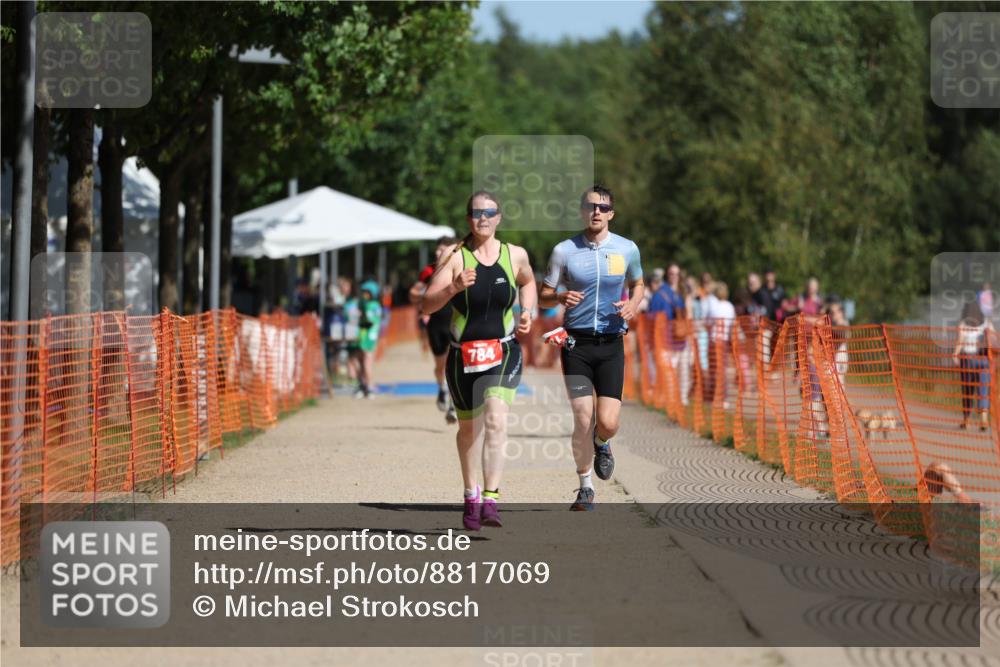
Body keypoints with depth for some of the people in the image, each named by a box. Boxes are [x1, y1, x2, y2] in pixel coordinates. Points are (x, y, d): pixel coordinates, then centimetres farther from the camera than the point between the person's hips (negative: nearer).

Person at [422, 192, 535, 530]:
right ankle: (471, 496, 36)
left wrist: (527, 313, 9)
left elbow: (527, 282, 26)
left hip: (503, 353, 0)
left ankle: (490, 501, -27)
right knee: (469, 427, 14)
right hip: (463, 354, 0)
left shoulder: (515, 255, 2)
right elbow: (427, 305, -13)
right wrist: (453, 287, -30)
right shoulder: (455, 256, -6)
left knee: (496, 418, -21)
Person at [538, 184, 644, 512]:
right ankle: (585, 488, 14)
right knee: (582, 420, -5)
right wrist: (562, 298, -16)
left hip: (611, 344, 1)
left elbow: (637, 284, 21)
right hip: (577, 343, -1)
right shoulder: (564, 250, -1)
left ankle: (601, 444, 30)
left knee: (608, 422, -9)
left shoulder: (627, 249, 3)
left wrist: (633, 304, -1)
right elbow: (543, 297, 6)